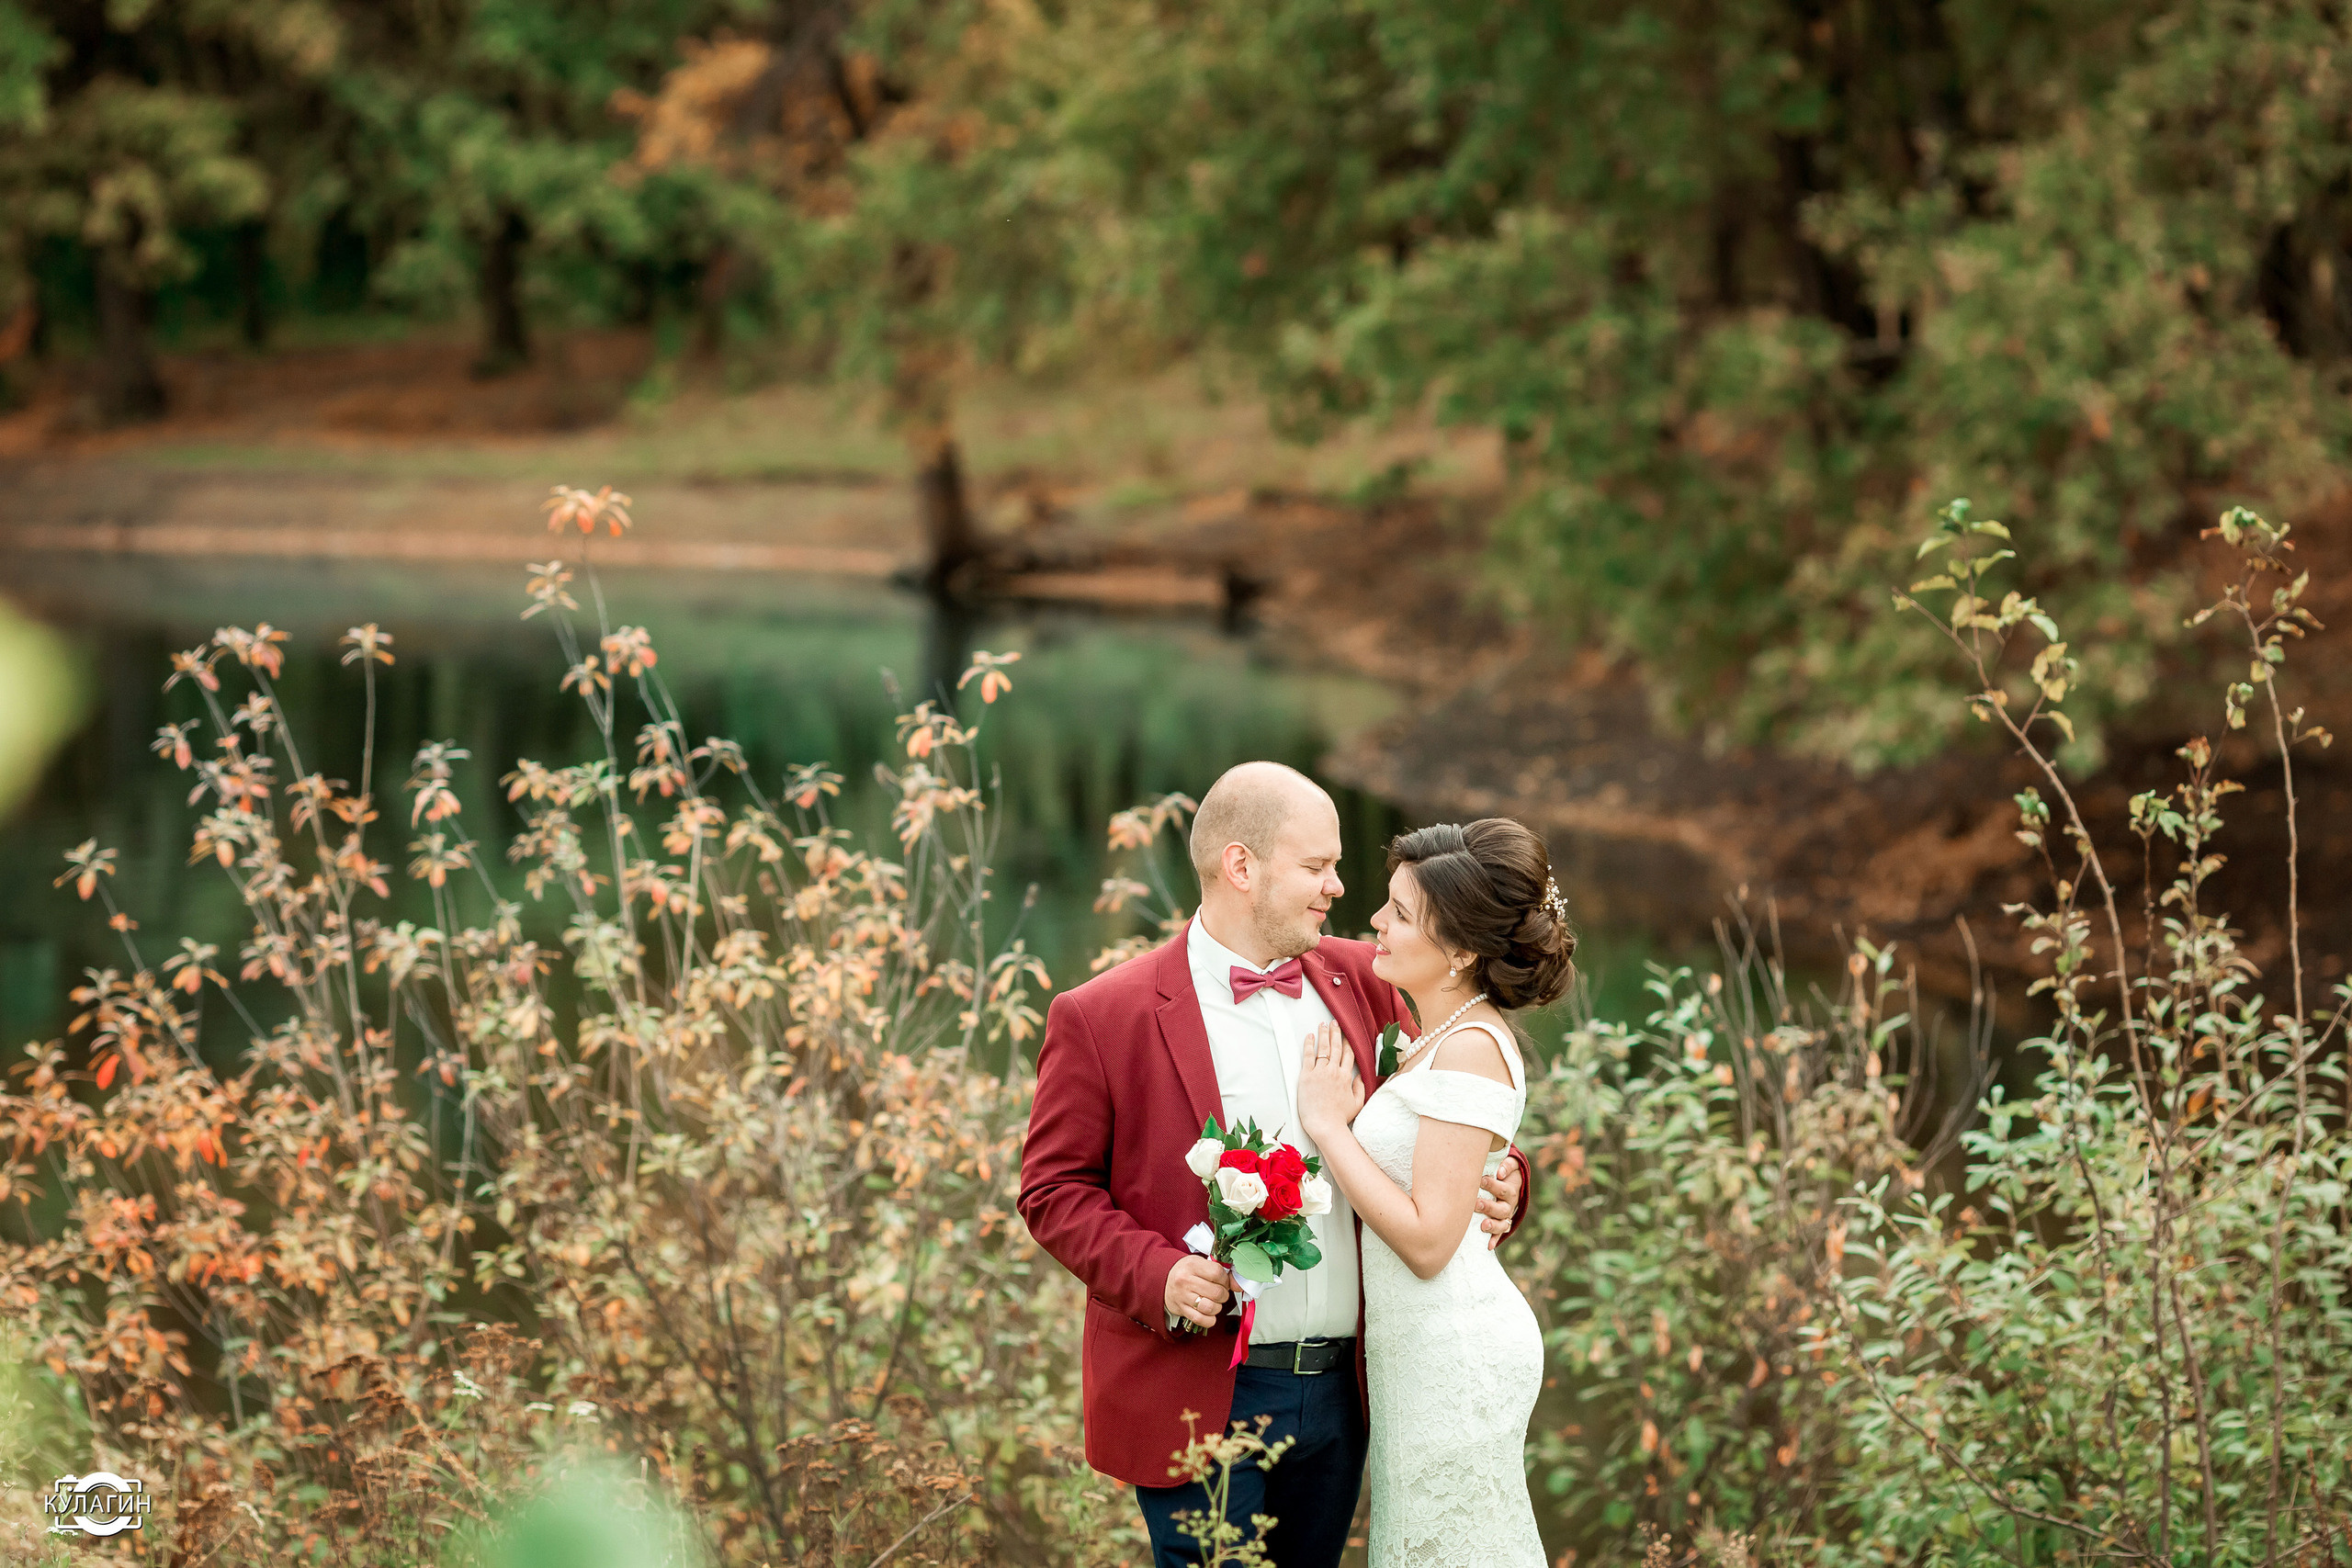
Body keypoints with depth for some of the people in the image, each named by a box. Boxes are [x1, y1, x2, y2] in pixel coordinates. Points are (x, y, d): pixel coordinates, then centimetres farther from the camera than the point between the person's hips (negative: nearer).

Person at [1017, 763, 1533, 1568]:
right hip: (1197, 1402, -5)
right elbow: (1054, 1186, -3)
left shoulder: (1358, 982, 9)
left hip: (1339, 1396, 5)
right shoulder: (1100, 1017, -6)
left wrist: (1496, 1180, -2)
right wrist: (1154, 1274, -19)